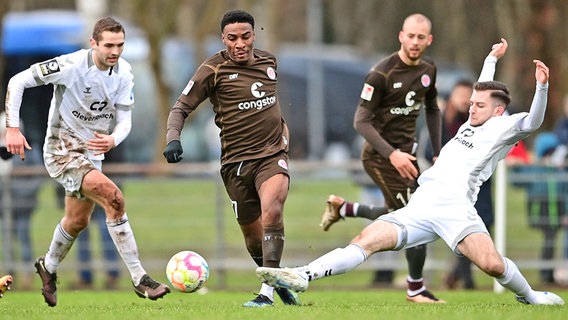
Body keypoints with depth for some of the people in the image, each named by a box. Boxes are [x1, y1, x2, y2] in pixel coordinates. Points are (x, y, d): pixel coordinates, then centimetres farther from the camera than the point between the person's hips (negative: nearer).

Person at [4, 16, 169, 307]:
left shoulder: (123, 72, -7)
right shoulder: (72, 65, -23)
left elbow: (124, 119, -5)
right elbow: (17, 82, -17)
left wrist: (113, 140, -29)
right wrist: (12, 128, -23)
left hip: (92, 154, 7)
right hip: (62, 150, -7)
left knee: (77, 221, 23)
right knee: (114, 198, -25)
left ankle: (48, 267, 52)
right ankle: (140, 280, -23)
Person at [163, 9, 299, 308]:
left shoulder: (268, 62, 8)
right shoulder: (214, 69, -6)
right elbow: (181, 107, -7)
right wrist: (173, 138, -23)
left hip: (272, 154, 1)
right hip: (236, 160, -1)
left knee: (271, 211, -25)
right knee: (253, 234, 6)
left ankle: (267, 292, -25)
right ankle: (279, 283, 33)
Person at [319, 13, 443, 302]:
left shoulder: (428, 69, 2)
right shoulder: (381, 74, -20)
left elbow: (432, 110, 18)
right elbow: (361, 121, -19)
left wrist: (437, 153, 12)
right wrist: (392, 154, -28)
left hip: (405, 152, 8)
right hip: (381, 155, -8)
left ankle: (341, 207, 38)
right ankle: (416, 289, 7)